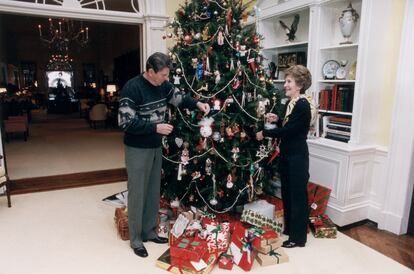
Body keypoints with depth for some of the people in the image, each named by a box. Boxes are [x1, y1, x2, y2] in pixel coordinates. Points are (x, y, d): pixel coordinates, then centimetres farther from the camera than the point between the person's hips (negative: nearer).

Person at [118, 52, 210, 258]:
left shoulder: (163, 85, 2)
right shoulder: (132, 88, -20)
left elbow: (179, 98, 17)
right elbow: (126, 123, -22)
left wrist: (197, 104, 0)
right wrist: (156, 127, -23)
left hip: (156, 147, 7)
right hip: (137, 149, -7)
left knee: (153, 192, 16)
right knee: (137, 193, 4)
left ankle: (149, 232, 33)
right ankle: (135, 239, 21)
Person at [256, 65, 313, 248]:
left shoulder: (303, 105, -18)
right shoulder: (291, 103, 10)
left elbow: (288, 130, -21)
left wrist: (265, 133, -11)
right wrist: (276, 120, 1)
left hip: (297, 157, -9)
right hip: (287, 155, 10)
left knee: (298, 195, 2)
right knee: (287, 192, 18)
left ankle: (298, 237, 17)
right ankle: (289, 228, 35)